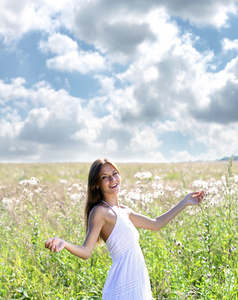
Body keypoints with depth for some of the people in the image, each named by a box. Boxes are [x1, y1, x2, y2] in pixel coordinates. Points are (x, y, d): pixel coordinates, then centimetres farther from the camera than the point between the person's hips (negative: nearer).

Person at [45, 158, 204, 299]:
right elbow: (86, 251, -15)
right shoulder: (99, 212, -9)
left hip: (138, 285, 8)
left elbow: (155, 224, 24)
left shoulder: (123, 211, 15)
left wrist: (185, 202, 27)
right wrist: (64, 244, -34)